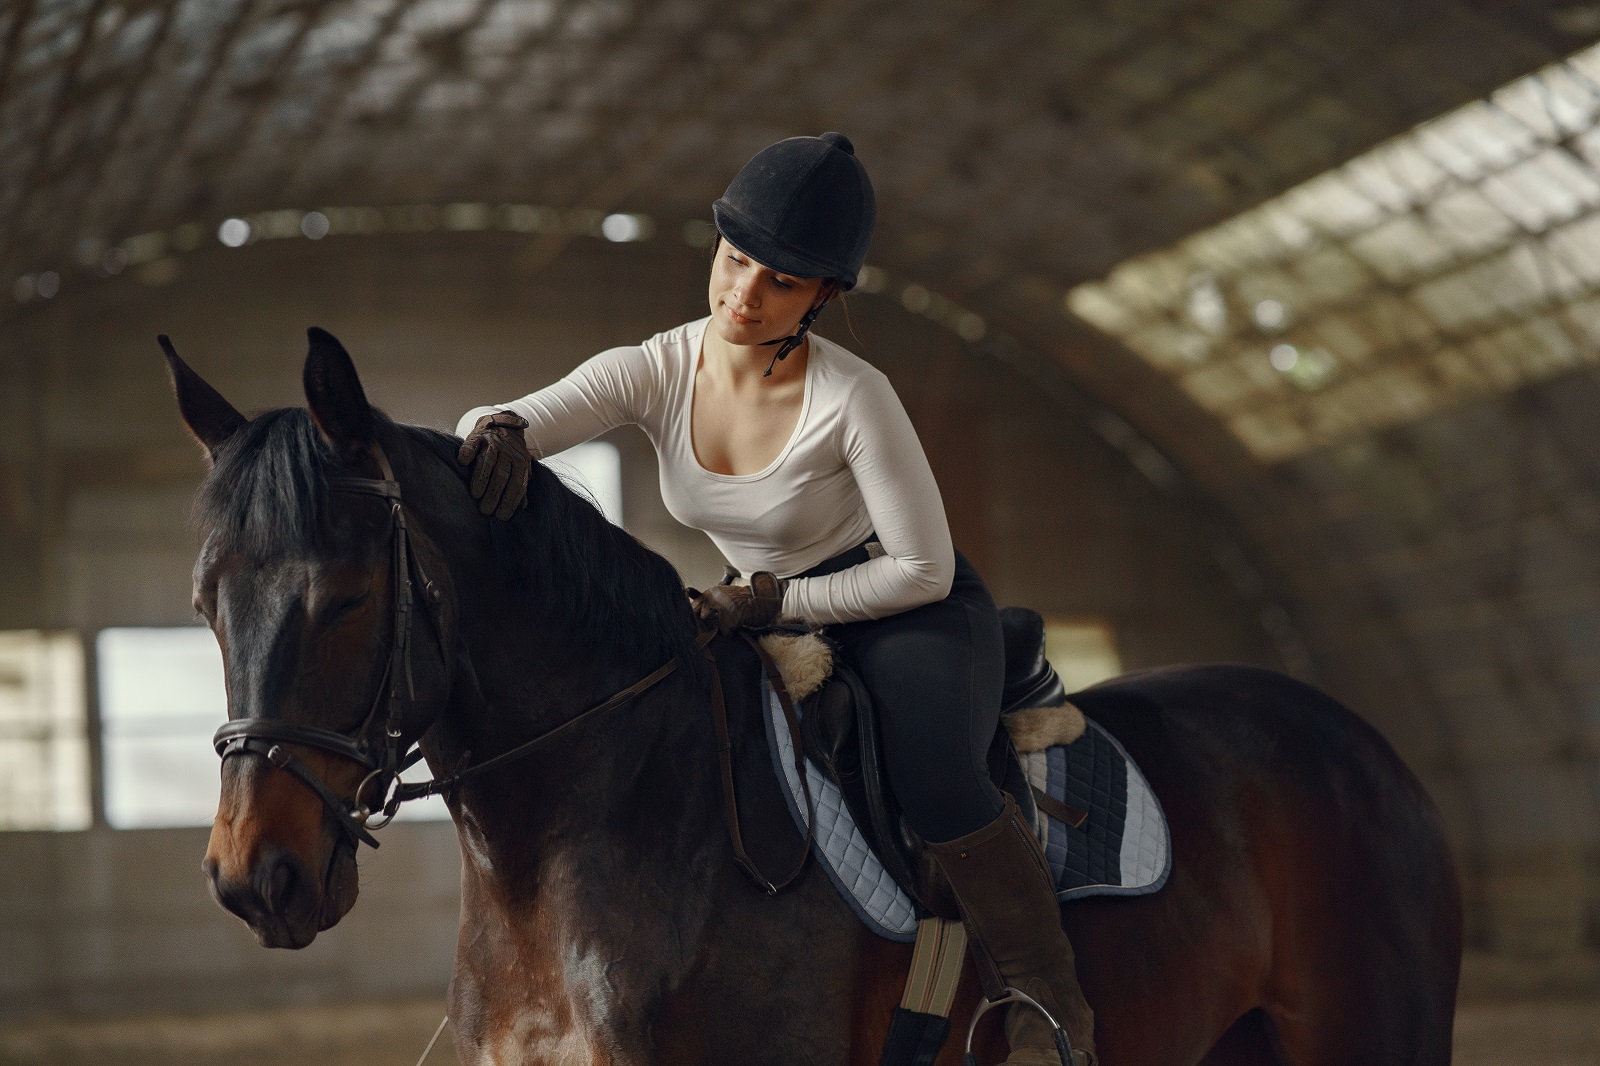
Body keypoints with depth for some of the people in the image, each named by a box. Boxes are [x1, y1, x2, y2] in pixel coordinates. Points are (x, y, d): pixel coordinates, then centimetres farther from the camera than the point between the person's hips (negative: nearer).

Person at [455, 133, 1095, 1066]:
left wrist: (771, 602, -25)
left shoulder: (854, 399, -26)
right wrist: (497, 430, -47)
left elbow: (923, 568, -20)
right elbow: (517, 421, -23)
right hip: (773, 622, 6)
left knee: (932, 779, -34)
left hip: (913, 615, -6)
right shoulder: (658, 372, -12)